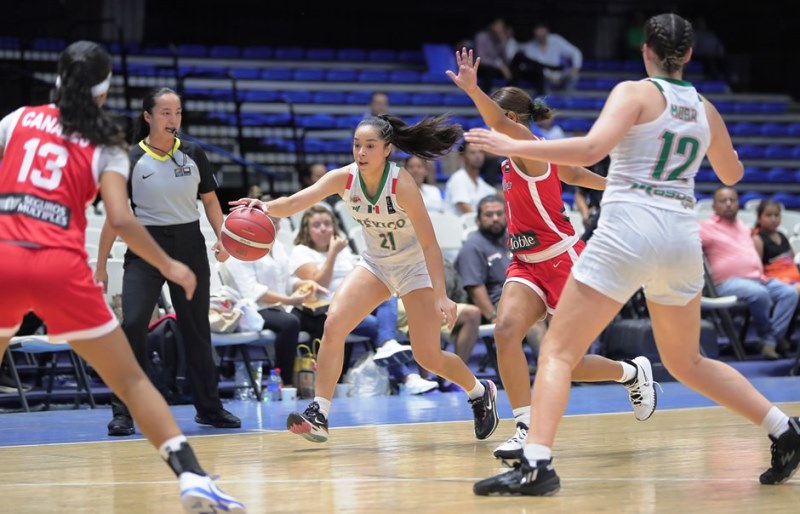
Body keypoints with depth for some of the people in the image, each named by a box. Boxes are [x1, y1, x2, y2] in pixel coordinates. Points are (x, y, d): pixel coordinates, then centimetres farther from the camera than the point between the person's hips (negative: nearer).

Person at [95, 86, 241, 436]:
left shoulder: (193, 155, 2)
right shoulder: (130, 159, -5)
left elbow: (210, 200, 11)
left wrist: (222, 237, -6)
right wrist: (101, 266, -3)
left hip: (189, 245, 3)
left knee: (197, 329, 10)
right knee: (133, 325, -16)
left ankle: (209, 407, 23)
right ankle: (124, 411, -7)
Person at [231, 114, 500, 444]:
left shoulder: (402, 184, -27)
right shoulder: (343, 178, -15)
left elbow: (429, 244, -26)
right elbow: (293, 203, -26)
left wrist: (441, 296, -31)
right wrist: (265, 207, -48)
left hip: (414, 266, -4)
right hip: (374, 263, 4)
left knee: (428, 357, -4)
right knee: (333, 324, -18)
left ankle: (481, 392, 26)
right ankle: (319, 415, -15)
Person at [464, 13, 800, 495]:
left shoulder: (635, 92, -2)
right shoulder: (705, 109, 15)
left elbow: (591, 149, -18)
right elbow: (732, 174, 32)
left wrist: (515, 146, -13)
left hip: (629, 230, -6)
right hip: (683, 237, 6)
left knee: (558, 351, -4)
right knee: (687, 363, 25)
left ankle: (536, 463, -21)